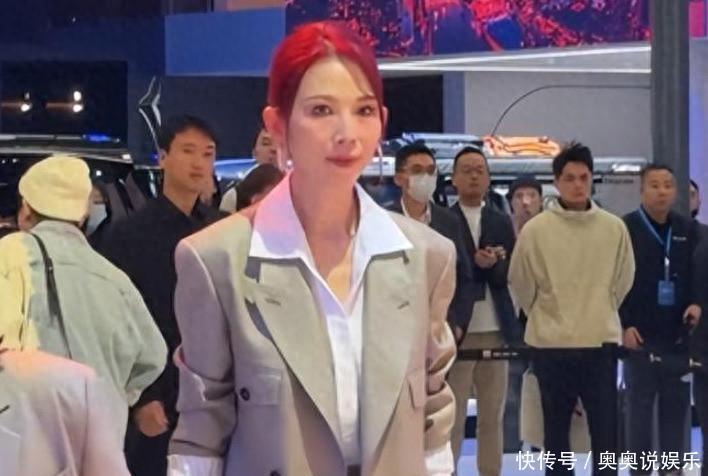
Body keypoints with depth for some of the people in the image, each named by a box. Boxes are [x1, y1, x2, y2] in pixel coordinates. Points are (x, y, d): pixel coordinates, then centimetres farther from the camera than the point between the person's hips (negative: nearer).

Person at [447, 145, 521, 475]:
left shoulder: (502, 222, 13)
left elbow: (510, 274, 4)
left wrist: (491, 264, -15)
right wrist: (479, 263, -15)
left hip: (495, 330, 4)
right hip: (457, 331, -4)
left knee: (493, 417, 9)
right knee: (451, 418, -3)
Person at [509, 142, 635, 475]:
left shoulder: (614, 228, -2)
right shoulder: (535, 230, -6)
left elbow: (623, 281, 10)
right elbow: (521, 284, 4)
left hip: (602, 341, 1)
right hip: (551, 343, -1)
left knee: (606, 428, 5)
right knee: (556, 428, 8)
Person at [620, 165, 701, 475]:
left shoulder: (689, 230, 9)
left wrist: (696, 303, -5)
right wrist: (623, 325, -11)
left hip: (678, 334, 4)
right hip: (639, 334, -3)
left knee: (677, 406, 7)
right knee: (639, 406, 2)